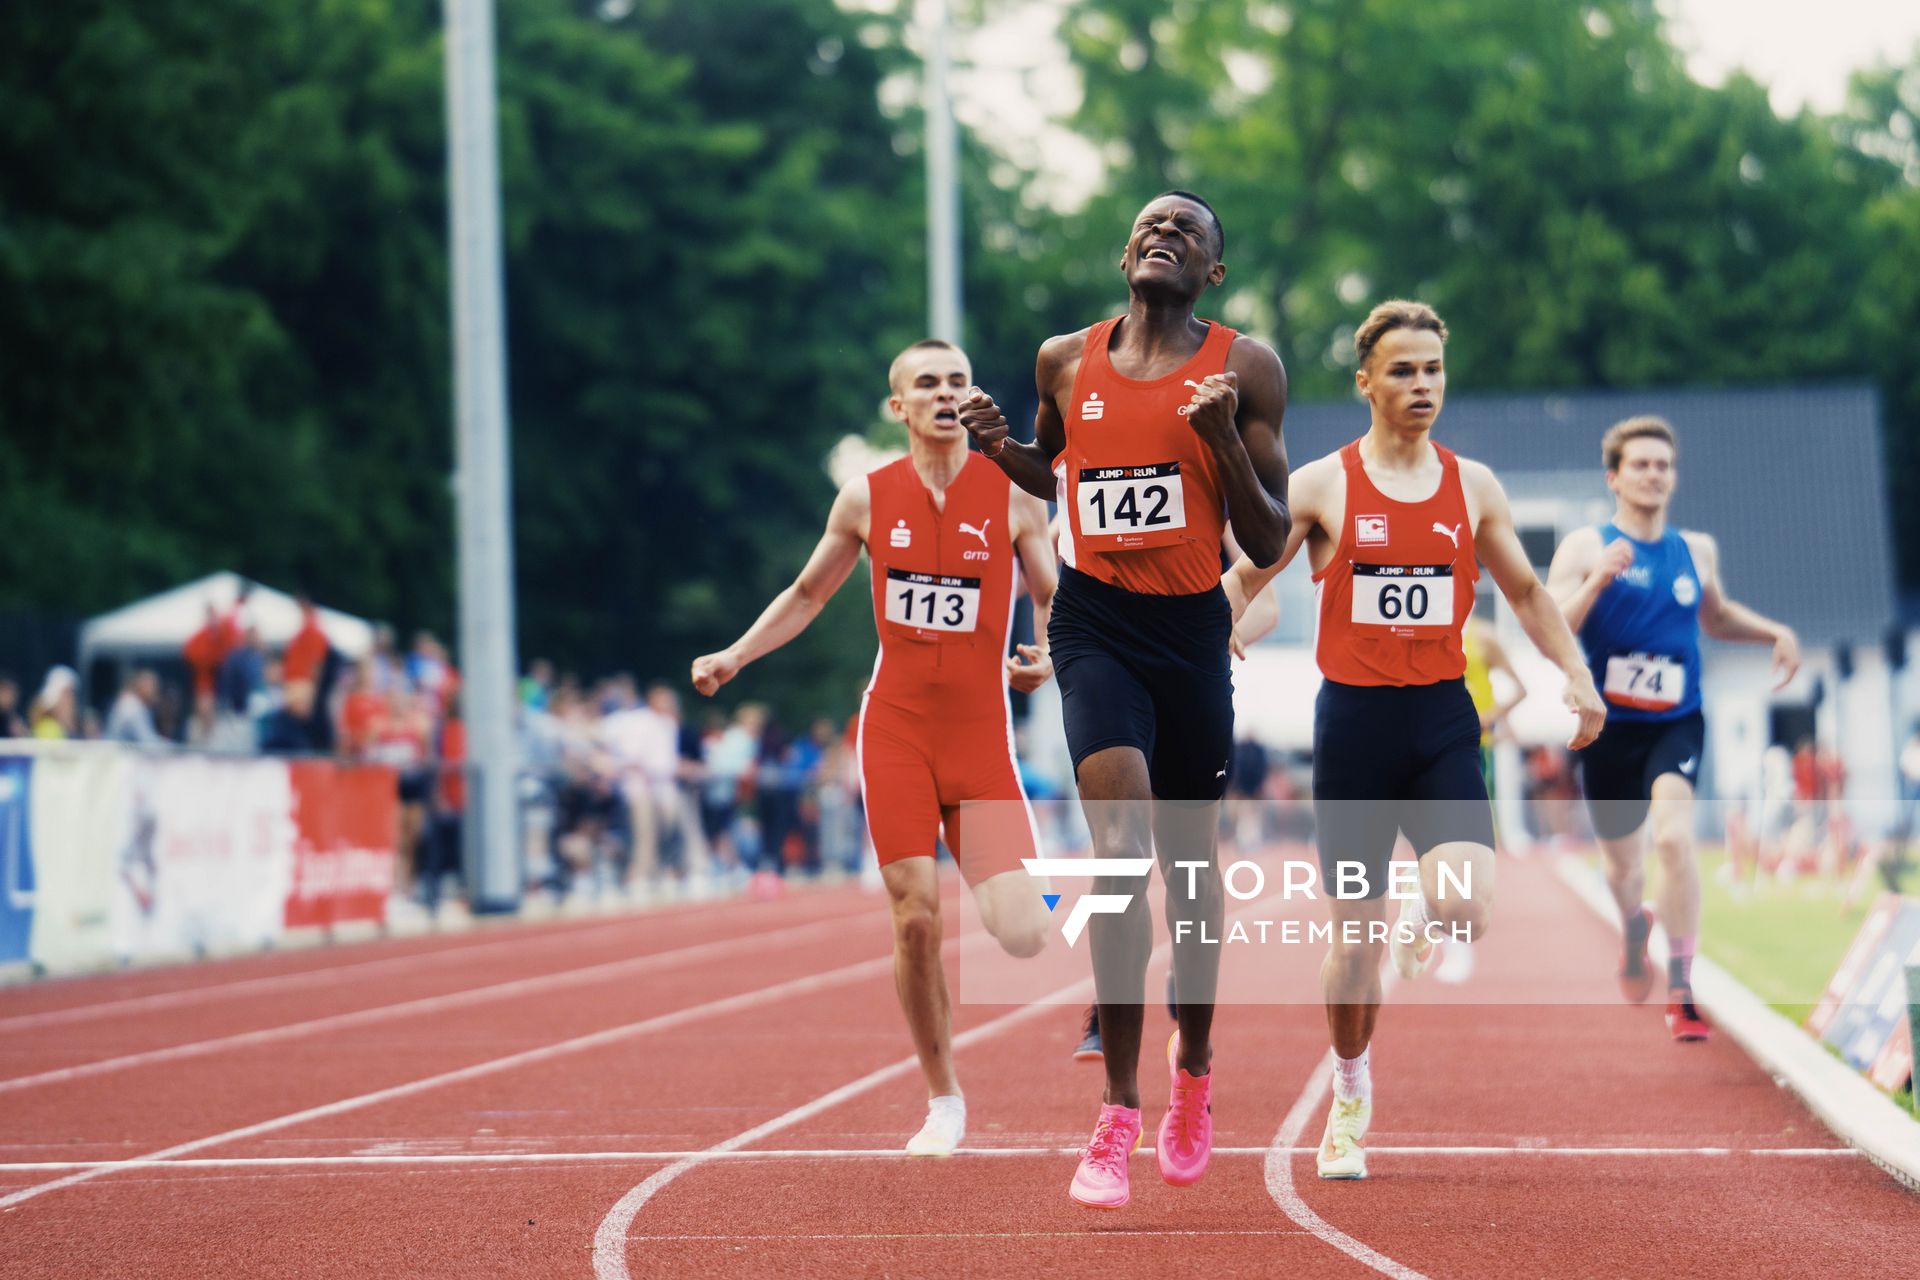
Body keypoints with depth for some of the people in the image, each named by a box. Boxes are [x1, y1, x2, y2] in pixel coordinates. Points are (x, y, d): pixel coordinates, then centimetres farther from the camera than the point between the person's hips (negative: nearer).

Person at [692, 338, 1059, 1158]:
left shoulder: (1012, 495, 0)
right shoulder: (867, 498, 4)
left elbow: (1055, 601, 8)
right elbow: (807, 594, 18)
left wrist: (1049, 657, -13)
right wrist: (735, 657, 8)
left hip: (981, 730, -1)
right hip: (896, 728, 1)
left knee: (1020, 935, -13)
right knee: (915, 918, -7)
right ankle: (942, 1104, 9)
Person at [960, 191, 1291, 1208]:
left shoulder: (1244, 371, -2)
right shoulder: (1065, 361, 5)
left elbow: (1269, 545, -2)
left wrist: (1225, 438, -18)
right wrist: (1000, 448, 2)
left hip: (1192, 629, 1)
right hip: (1094, 622, -1)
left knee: (1190, 858, 14)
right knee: (1120, 843, -19)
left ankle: (1194, 1065, 40)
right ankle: (1119, 1112, -17)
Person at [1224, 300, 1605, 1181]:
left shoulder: (1473, 487, 7)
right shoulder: (1322, 487, -1)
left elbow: (1525, 592, 18)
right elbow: (1241, 582, 3)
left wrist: (1576, 675, 7)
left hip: (1442, 720, 1)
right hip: (1354, 719, -1)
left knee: (1470, 906, -21)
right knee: (1353, 937, 3)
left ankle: (1417, 925, 17)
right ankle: (1350, 1099, 26)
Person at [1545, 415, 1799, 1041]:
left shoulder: (1697, 551, 7)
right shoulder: (1586, 548, -5)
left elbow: (1716, 616, 28)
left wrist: (1775, 632, 11)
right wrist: (1598, 580, -28)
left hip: (1676, 725, 1)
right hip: (1609, 726, -1)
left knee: (1674, 835, -26)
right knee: (1623, 863, 15)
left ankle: (1681, 989, -23)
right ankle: (1635, 929, 53)